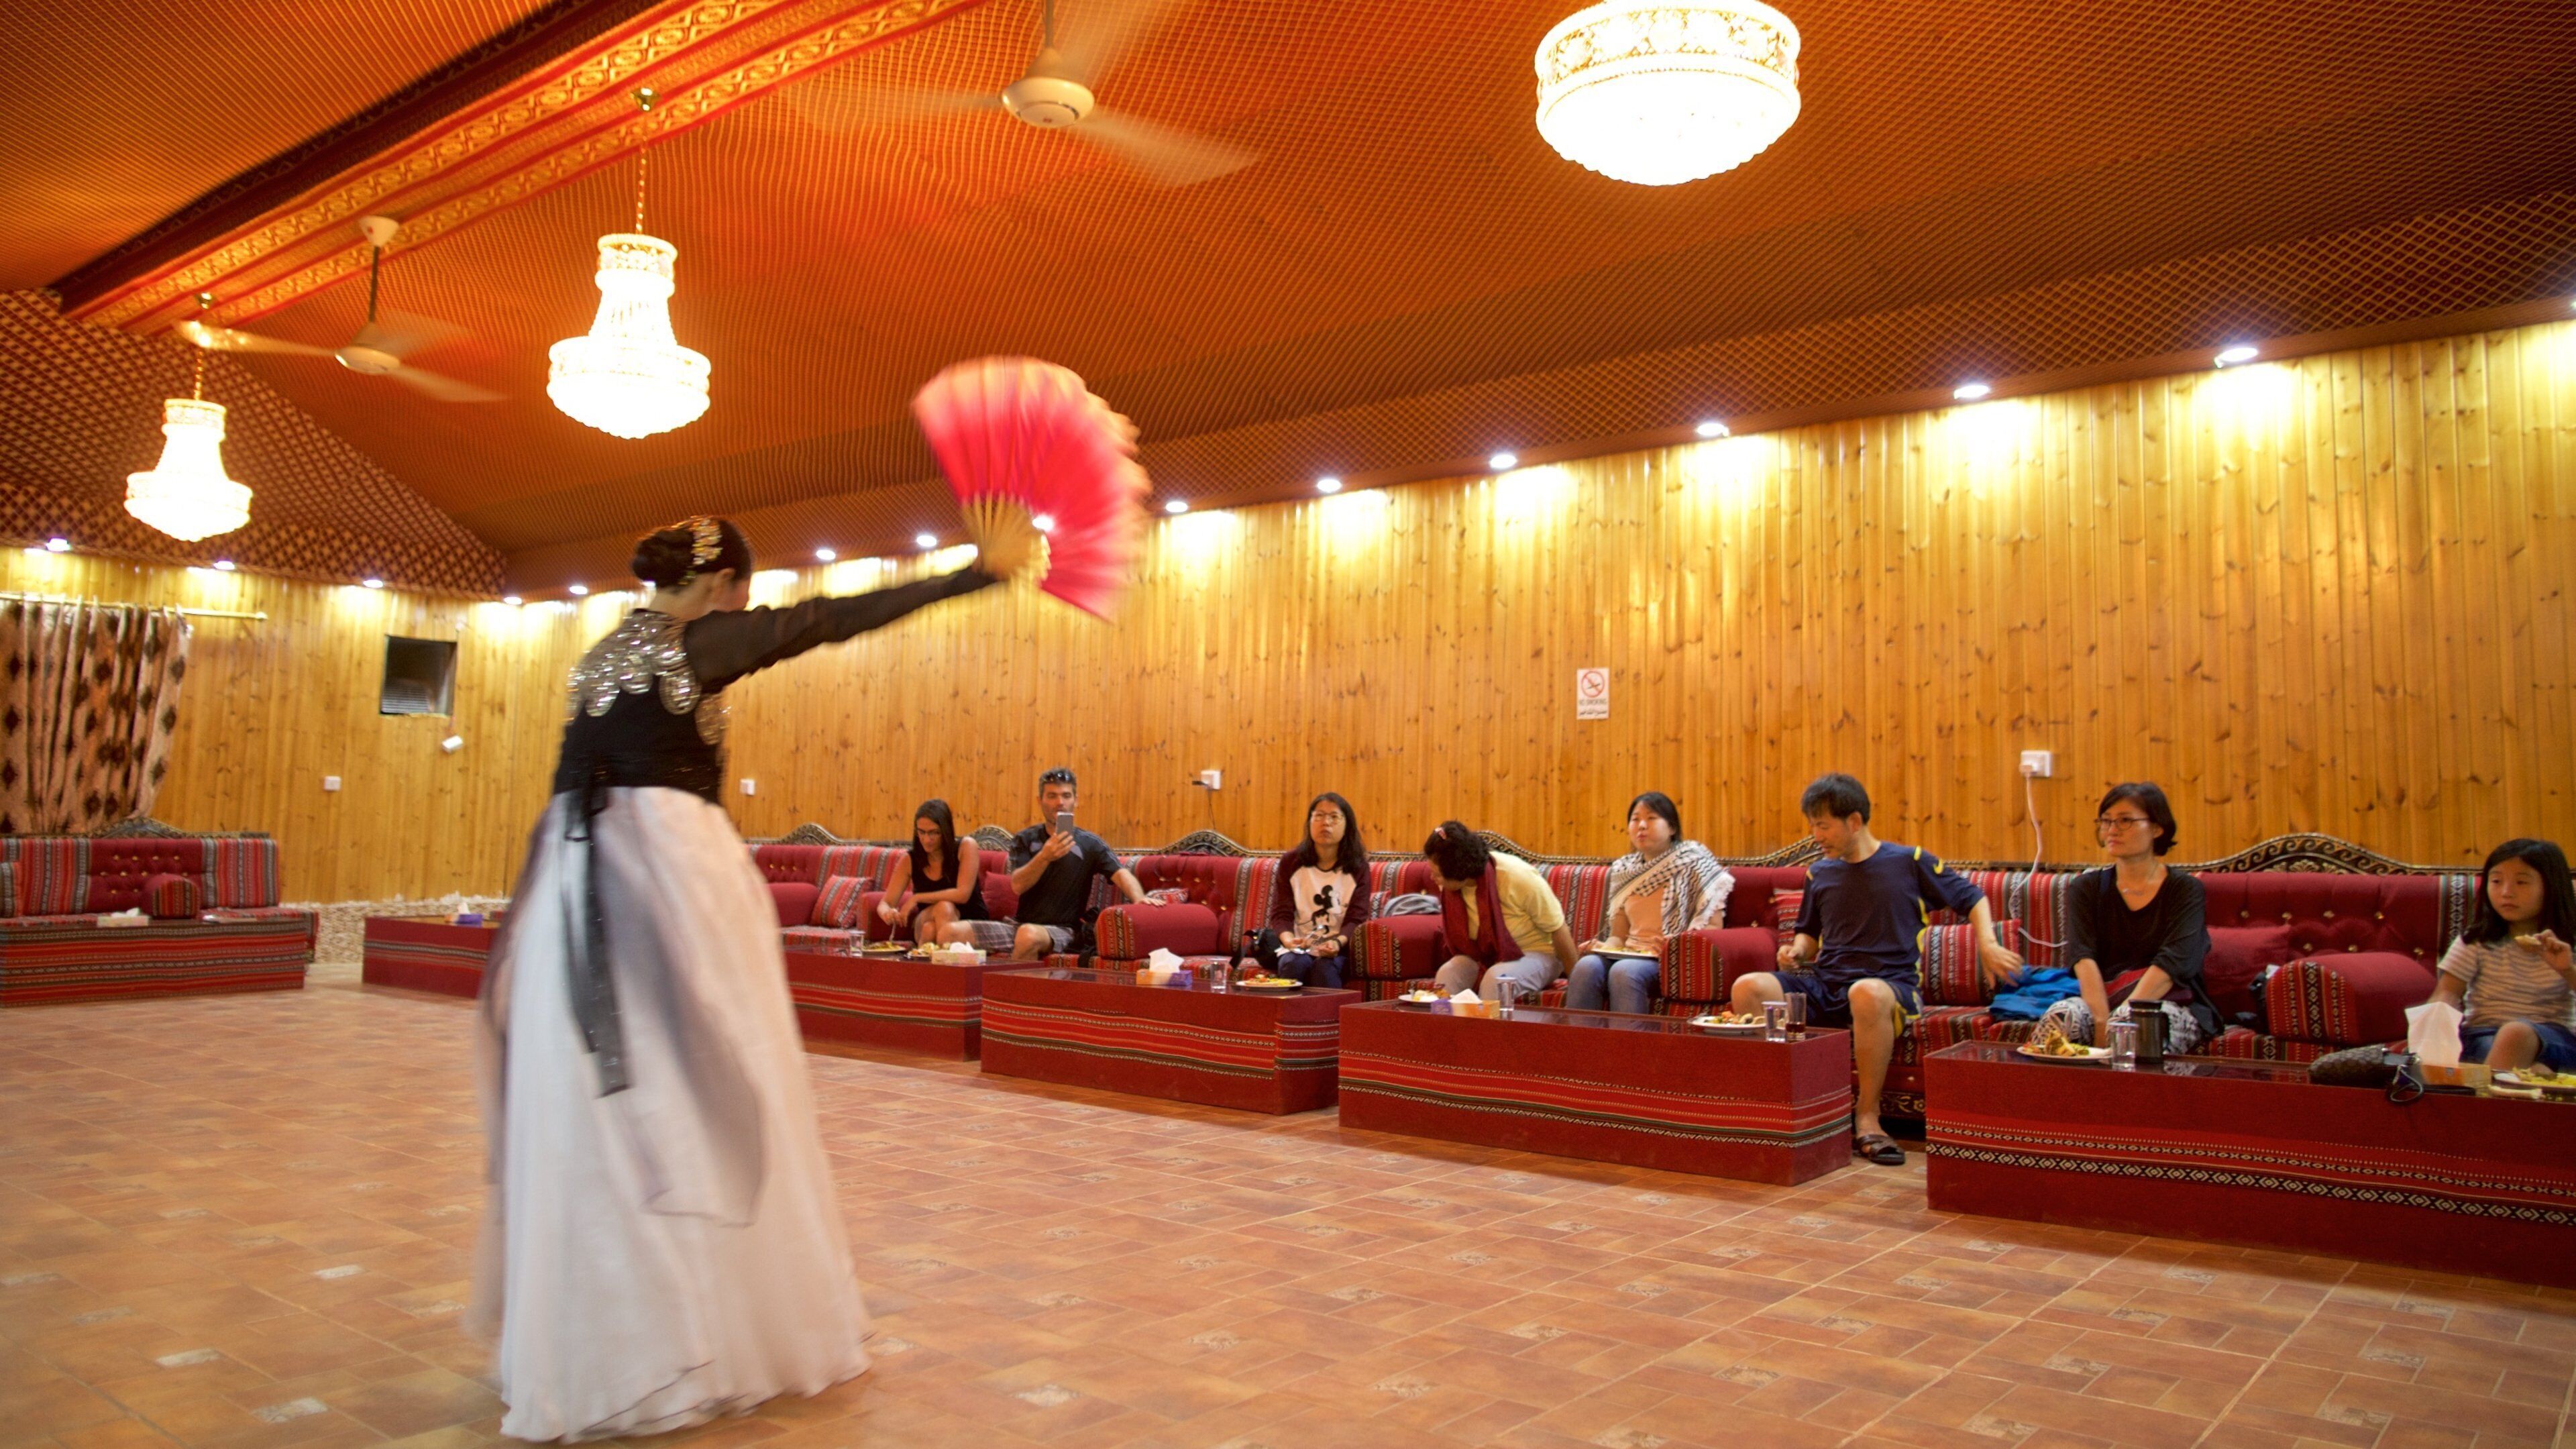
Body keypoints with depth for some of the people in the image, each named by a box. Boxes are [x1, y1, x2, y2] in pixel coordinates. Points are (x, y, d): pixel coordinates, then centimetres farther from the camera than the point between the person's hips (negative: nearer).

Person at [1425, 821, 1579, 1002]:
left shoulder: (1518, 878, -25)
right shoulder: (1448, 887, -11)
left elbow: (1558, 929, -16)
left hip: (1535, 953, -4)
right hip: (1482, 956, 4)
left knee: (1495, 980, -35)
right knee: (1447, 974, -27)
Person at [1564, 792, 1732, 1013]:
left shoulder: (1693, 861, 4)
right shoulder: (1623, 870, 19)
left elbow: (1713, 927, -4)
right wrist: (1603, 946, -3)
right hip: (1628, 954, 5)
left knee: (1624, 971, -35)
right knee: (1586, 966, -28)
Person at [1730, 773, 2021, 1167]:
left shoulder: (1911, 862, 4)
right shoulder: (1819, 873, 16)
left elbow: (1972, 898, 13)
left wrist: (1988, 945, -4)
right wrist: (1796, 951, 6)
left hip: (1890, 984, -4)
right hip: (1824, 986, 4)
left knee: (1867, 994, -43)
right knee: (1747, 987, -24)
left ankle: (1867, 1119, -27)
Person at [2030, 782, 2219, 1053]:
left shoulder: (2185, 889, 1)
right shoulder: (2086, 888, 8)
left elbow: (2171, 963, -15)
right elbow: (2084, 959, -9)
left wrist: (2118, 1018, -27)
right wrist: (2102, 1021, -26)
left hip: (2173, 1004, -2)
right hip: (2101, 1000, 2)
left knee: (2132, 1022, -36)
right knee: (2060, 1016, -31)